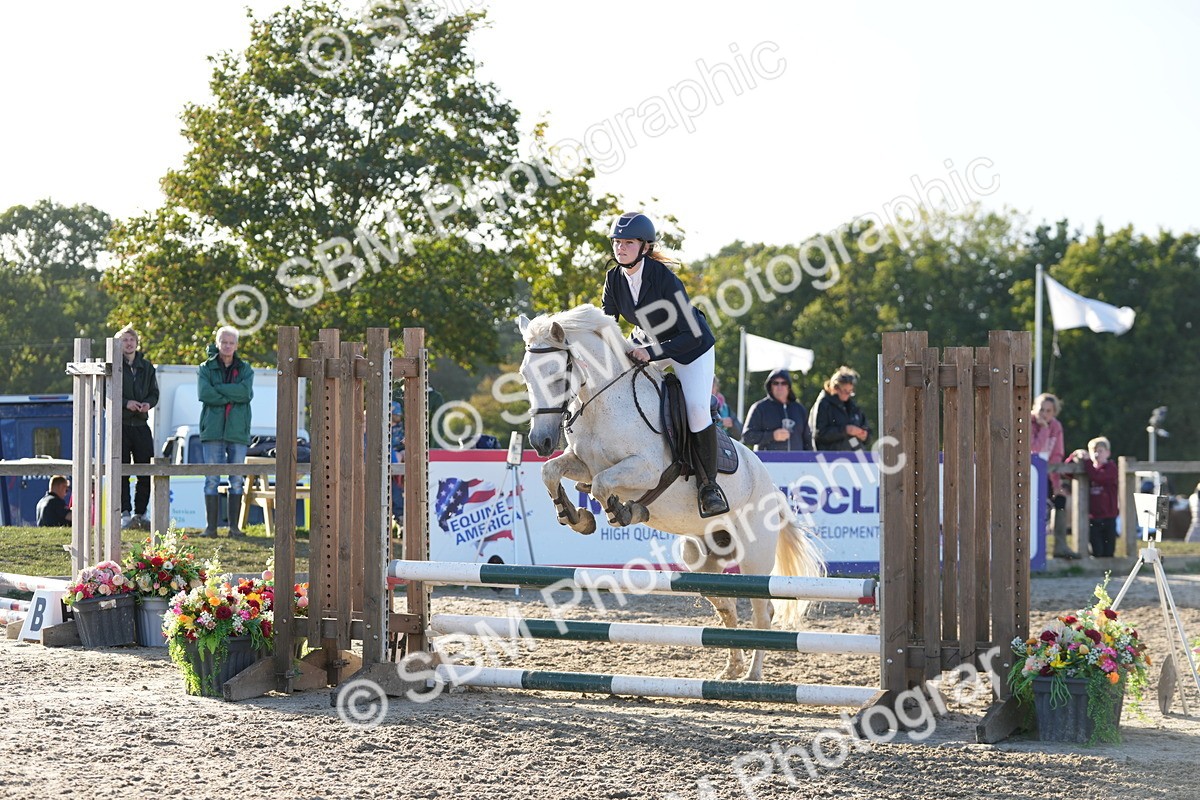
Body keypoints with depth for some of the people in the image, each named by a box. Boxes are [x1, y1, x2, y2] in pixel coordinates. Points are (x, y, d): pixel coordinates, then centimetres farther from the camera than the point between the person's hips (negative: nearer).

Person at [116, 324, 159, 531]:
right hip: (120, 424, -4)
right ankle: (125, 514, 0)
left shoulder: (146, 366, 13)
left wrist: (148, 403, -7)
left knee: (146, 472, 2)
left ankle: (140, 513, 11)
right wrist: (125, 403, -16)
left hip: (141, 424, 4)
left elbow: (154, 392, 15)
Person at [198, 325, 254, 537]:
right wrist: (233, 396, -10)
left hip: (237, 431, 1)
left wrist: (218, 389, -10)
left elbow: (246, 392, -9)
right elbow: (204, 393, -10)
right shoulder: (206, 369, 8)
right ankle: (211, 526, -1)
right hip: (213, 431, -1)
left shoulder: (245, 369, 11)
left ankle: (234, 526, 5)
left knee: (237, 480, 1)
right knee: (211, 479, -3)